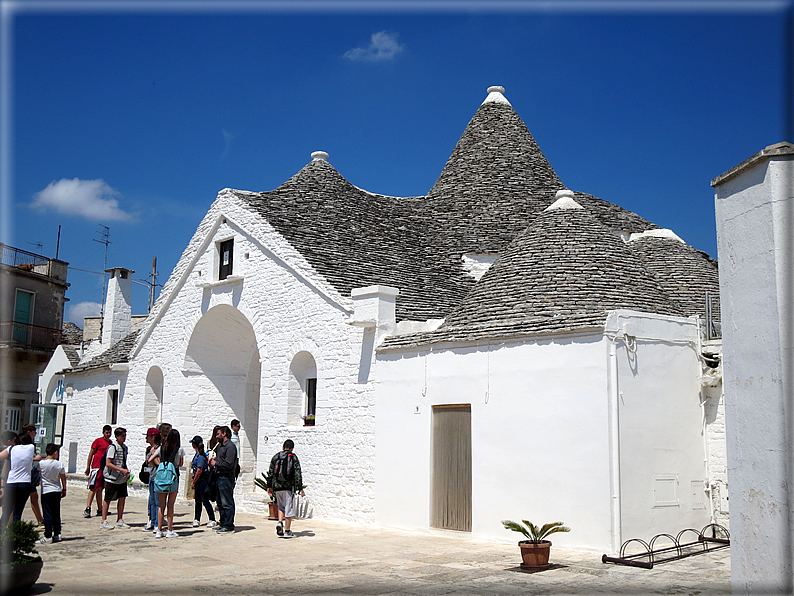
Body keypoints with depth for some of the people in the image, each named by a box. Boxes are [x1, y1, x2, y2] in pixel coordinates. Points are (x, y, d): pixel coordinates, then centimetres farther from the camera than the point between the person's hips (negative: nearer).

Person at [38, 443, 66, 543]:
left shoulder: (41, 463, -10)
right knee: (56, 514, 12)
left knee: (47, 514, -1)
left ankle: (48, 536, -4)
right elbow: (63, 478, 1)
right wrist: (64, 489, 12)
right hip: (57, 491, 3)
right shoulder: (59, 464, -4)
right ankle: (57, 534, 17)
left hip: (45, 491, -2)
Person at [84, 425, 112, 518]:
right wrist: (88, 467, -5)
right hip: (96, 467, -6)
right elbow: (91, 454, -3)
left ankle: (100, 510, 12)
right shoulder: (98, 441, -3)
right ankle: (87, 509, -14)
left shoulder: (111, 442, 15)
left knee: (100, 489, 10)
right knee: (94, 488, -11)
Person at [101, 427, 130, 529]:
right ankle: (104, 521, 13)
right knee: (108, 499, 3)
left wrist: (127, 472, 6)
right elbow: (108, 463, -18)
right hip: (111, 478, -7)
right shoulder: (113, 447, -14)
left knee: (122, 498, 6)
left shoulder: (124, 447, 10)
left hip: (122, 479, 7)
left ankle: (119, 520, 17)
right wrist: (122, 470, -21)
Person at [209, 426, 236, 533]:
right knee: (221, 503, 14)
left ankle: (229, 526, -3)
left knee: (227, 503, -6)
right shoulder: (222, 446, 19)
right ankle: (223, 524, 22)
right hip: (220, 477, 11)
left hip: (226, 477, -11)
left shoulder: (230, 446, -13)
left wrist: (216, 463, -12)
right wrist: (213, 460, 6)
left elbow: (229, 464, -21)